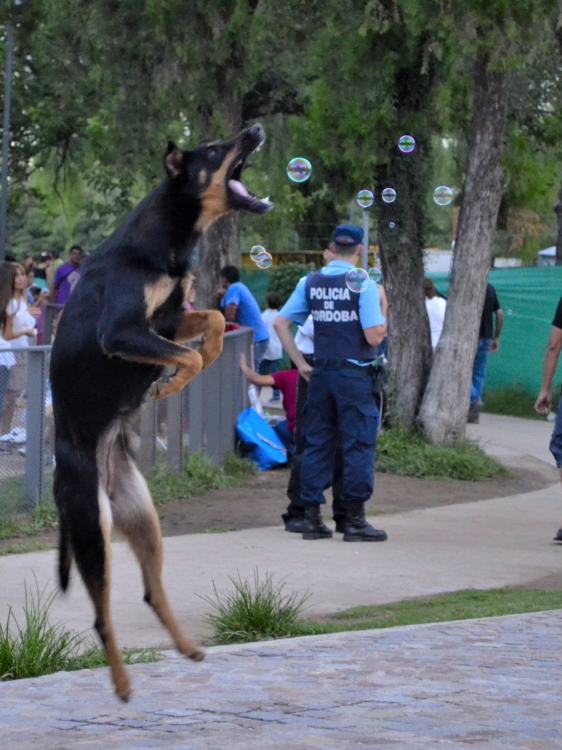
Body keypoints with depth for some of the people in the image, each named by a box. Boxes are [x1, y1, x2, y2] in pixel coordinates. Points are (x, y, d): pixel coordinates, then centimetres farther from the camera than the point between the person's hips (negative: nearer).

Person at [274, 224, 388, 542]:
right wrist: (384, 311, 4)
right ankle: (355, 521, 0)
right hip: (354, 375, -5)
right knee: (358, 445, 1)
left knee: (317, 444, 10)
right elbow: (374, 337, -14)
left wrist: (301, 364, 10)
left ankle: (312, 518, 11)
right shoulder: (363, 285, -10)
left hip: (320, 373, 5)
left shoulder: (310, 283, 5)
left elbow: (281, 323, 7)